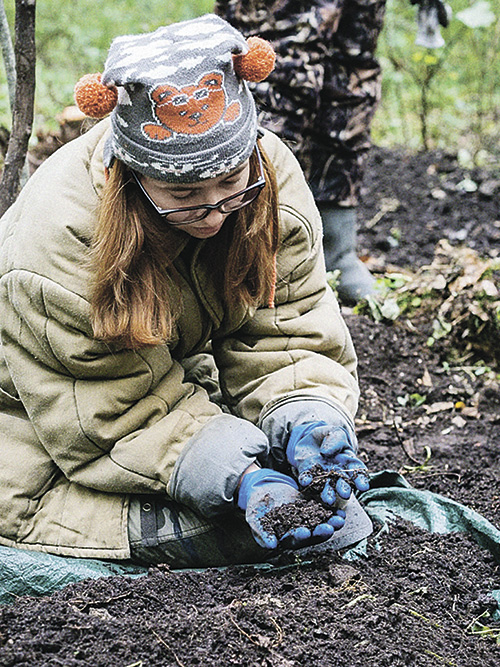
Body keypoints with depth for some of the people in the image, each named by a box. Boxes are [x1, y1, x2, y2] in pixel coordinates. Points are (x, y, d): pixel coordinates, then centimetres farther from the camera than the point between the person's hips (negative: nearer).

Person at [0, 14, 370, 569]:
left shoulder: (274, 181, -21)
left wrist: (310, 420, -36)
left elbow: (285, 334, -15)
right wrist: (234, 476, -42)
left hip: (178, 373, 6)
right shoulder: (58, 237, -35)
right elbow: (109, 418, -30)